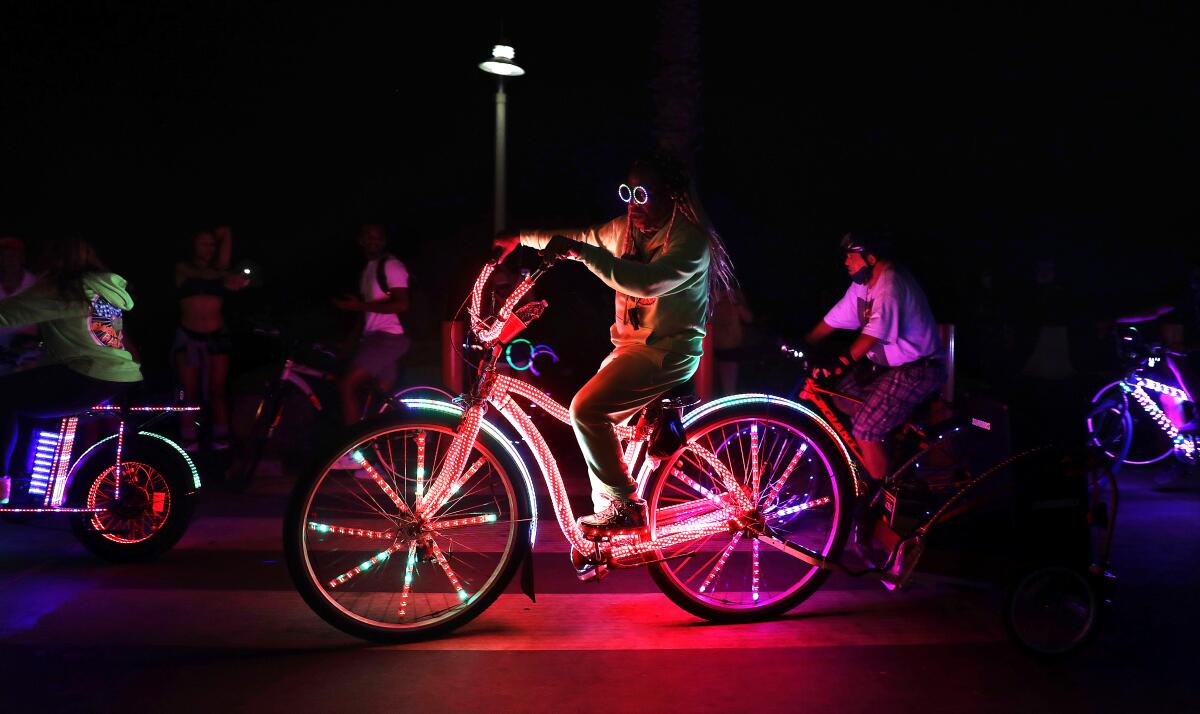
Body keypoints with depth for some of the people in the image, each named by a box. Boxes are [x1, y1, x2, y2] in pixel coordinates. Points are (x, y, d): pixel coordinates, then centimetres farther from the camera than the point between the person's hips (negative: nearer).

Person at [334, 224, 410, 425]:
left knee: (347, 385, -15)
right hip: (375, 337, 10)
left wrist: (359, 305, -18)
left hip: (388, 337, -10)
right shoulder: (369, 268, 21)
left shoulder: (391, 265, -7)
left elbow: (401, 304, -19)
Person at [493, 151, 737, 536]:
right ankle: (606, 508, 25)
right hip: (631, 345, 9)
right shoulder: (628, 228, 8)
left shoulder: (690, 240, -17)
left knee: (586, 408, -21)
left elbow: (646, 281, -34)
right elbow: (580, 237, 22)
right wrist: (519, 238, 19)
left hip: (667, 350, -9)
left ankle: (624, 506, -8)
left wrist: (580, 251, -35)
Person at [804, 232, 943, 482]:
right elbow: (833, 320, 9)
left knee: (864, 428, -17)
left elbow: (875, 331, -36)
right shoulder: (863, 284, 6)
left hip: (917, 371, -10)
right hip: (886, 364, 10)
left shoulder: (890, 282, -23)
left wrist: (840, 363, -46)